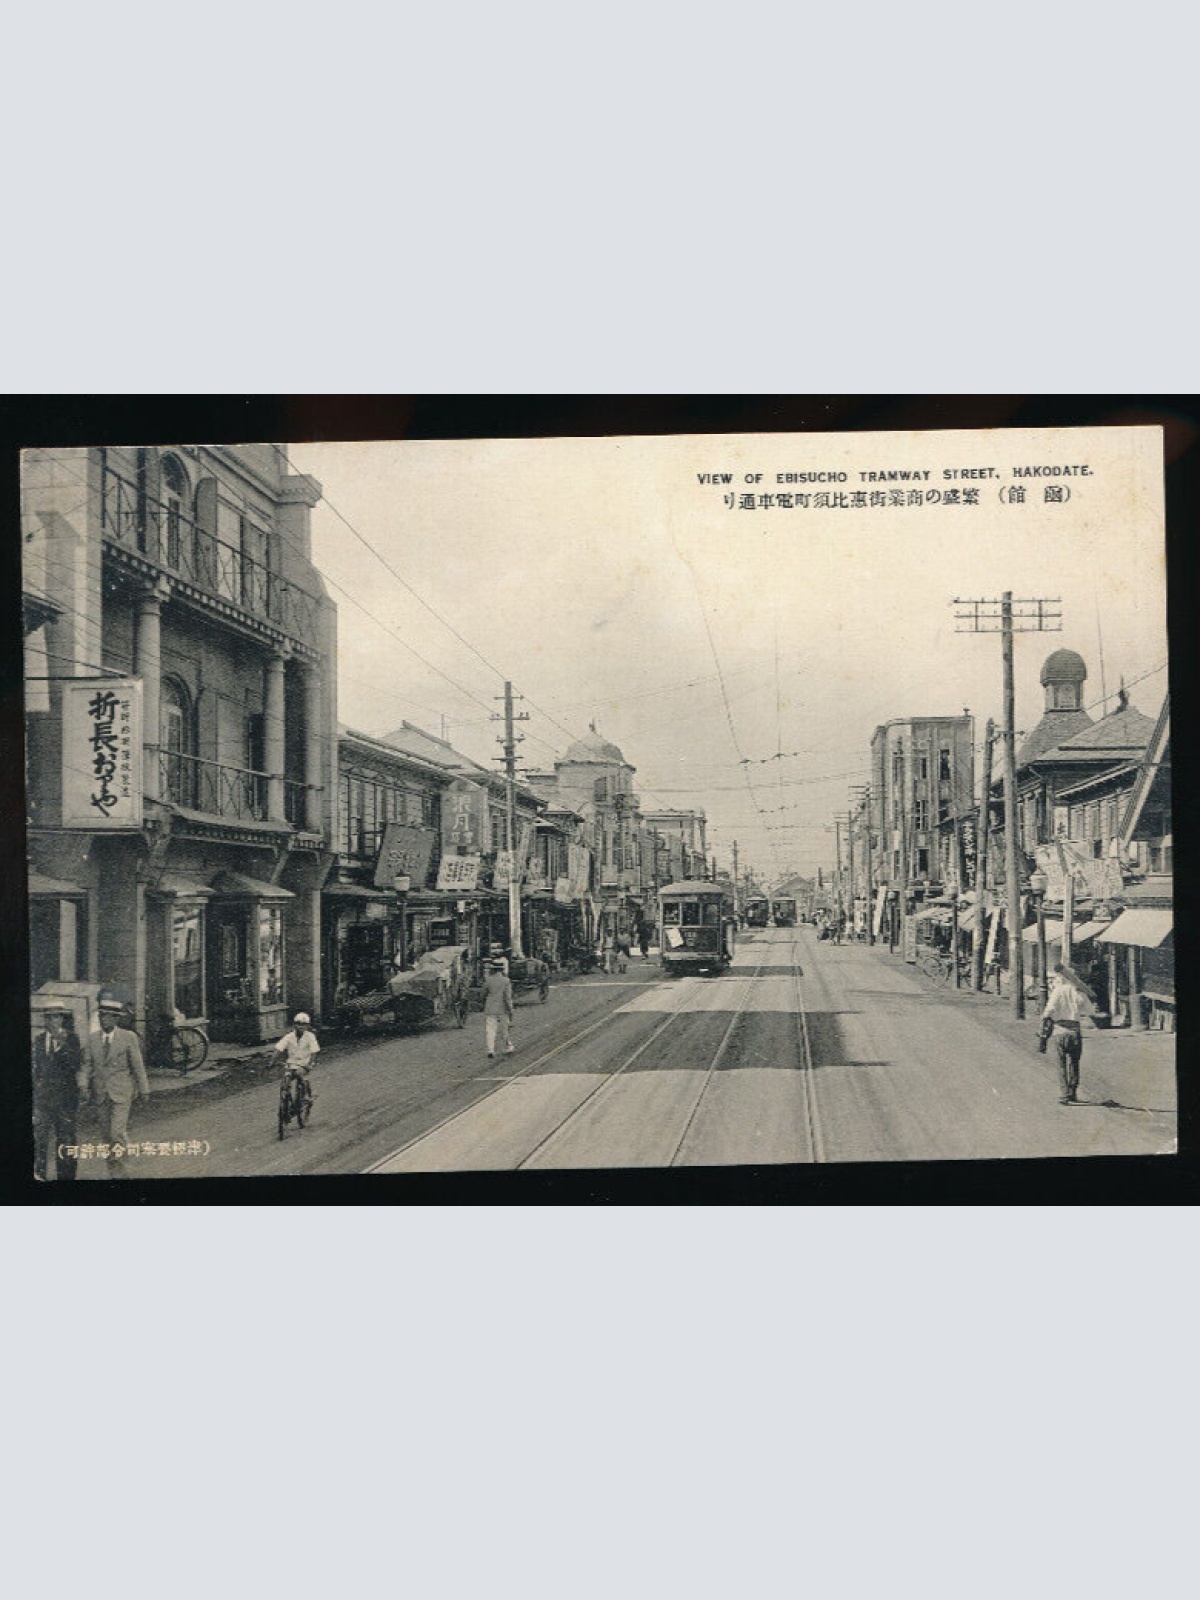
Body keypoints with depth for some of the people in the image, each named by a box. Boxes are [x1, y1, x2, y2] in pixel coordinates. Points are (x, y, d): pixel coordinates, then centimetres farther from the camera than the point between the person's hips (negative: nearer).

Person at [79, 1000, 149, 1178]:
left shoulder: (128, 1037, -4)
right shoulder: (93, 1039, 6)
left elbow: (138, 1065, -1)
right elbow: (86, 1064, 5)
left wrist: (144, 1090, 1)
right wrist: (83, 1084, -13)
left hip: (121, 1092, -4)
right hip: (101, 1093, 4)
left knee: (118, 1132, -13)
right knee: (106, 1133, 10)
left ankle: (118, 1171, -1)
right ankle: (112, 1167, 23)